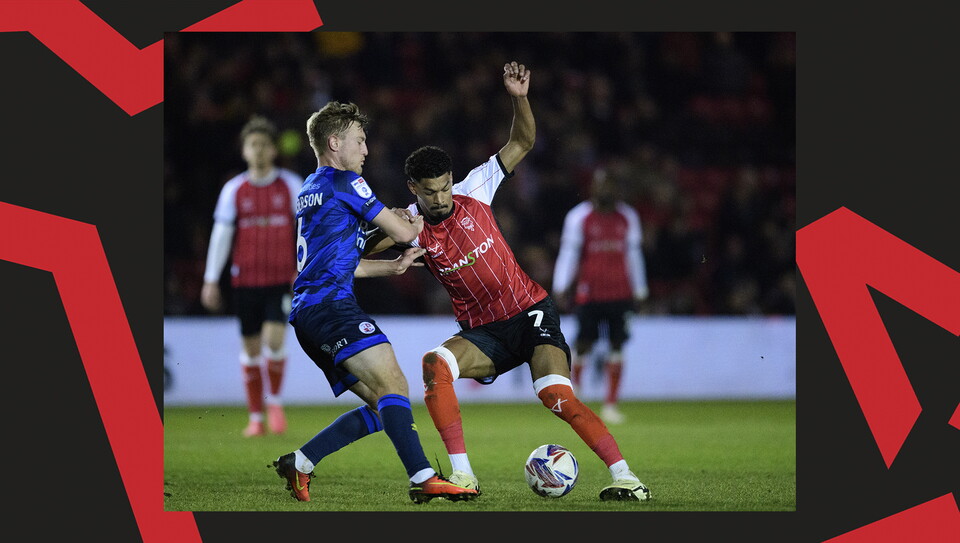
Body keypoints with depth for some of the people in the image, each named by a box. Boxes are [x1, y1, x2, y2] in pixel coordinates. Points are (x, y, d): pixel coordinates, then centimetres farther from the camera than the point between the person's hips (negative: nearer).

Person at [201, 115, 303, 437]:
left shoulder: (292, 185, 2)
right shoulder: (233, 189, 3)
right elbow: (221, 234, 4)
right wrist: (211, 280, 0)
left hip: (281, 279, -1)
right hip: (246, 279, 1)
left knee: (274, 341, -17)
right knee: (251, 347, 4)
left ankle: (274, 400, 8)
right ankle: (255, 417, 16)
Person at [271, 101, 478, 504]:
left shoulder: (309, 190, 26)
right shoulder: (344, 182, -2)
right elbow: (402, 232, 0)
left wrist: (392, 266, 23)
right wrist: (420, 221, 22)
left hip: (307, 314, 10)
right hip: (330, 304, -10)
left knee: (381, 404, 8)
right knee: (392, 385, -23)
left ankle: (298, 463, 7)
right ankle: (423, 478, -37)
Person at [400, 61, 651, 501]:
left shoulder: (473, 193, -5)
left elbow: (522, 143, 0)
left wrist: (519, 98, -16)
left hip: (530, 313, -1)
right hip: (482, 333, 1)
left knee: (556, 396, -24)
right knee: (435, 363, -29)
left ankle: (624, 475, -20)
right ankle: (462, 474, -26)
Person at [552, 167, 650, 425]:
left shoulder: (628, 217, 9)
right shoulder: (578, 217, -2)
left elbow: (633, 255, 15)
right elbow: (568, 252, -2)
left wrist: (639, 291, 15)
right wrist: (561, 288, -8)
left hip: (620, 292, 3)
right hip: (589, 293, -3)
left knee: (617, 346, -1)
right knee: (584, 345, -4)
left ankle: (611, 404, 4)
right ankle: (573, 384, 24)